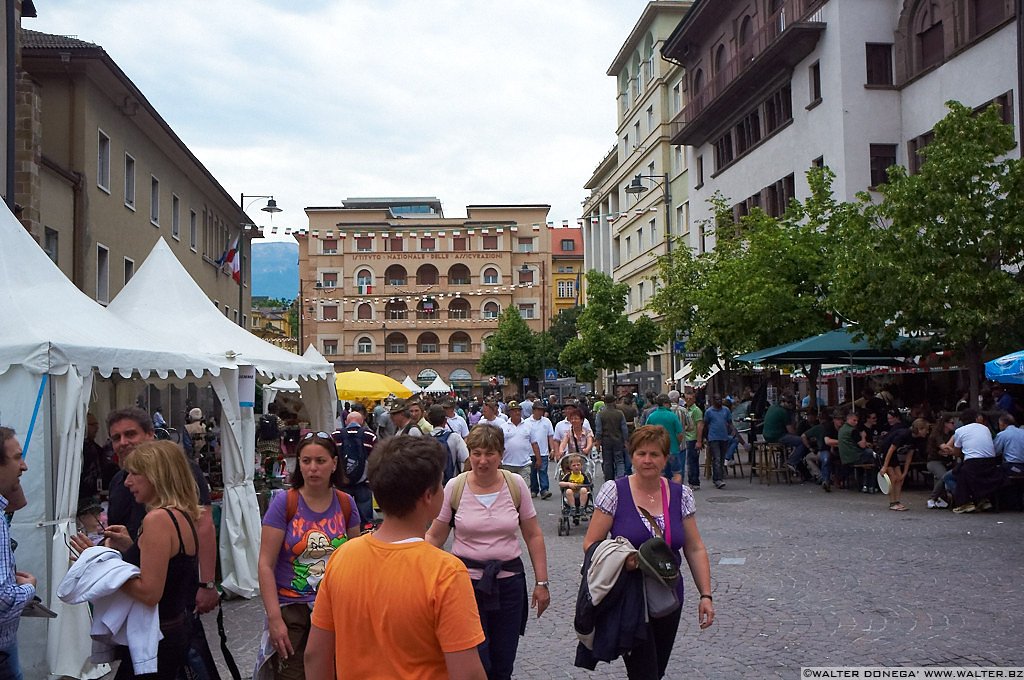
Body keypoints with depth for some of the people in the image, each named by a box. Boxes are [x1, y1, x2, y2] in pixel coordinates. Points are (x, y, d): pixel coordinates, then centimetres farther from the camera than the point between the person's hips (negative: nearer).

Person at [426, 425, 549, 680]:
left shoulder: (516, 484, -3)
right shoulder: (454, 487, -6)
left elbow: (533, 536, 4)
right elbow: (434, 537, 0)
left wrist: (541, 582, 2)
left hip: (509, 580, 2)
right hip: (467, 580, -2)